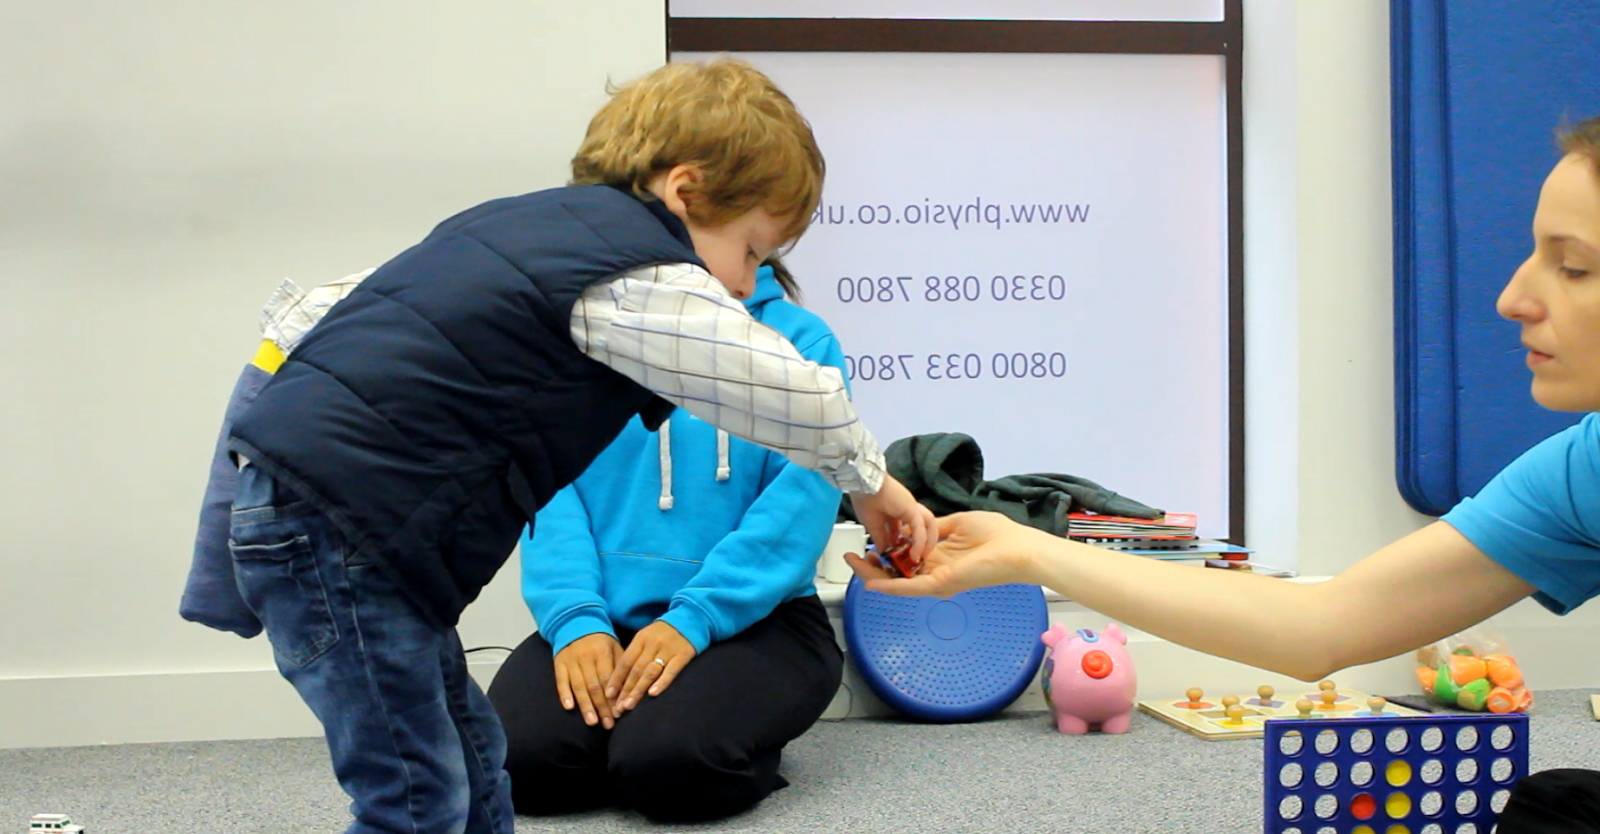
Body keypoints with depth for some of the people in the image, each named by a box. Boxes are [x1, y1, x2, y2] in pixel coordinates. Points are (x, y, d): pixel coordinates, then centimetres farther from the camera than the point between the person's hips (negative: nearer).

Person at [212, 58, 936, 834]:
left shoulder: (545, 219, 17)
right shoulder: (640, 281, -11)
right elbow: (800, 398, -13)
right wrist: (868, 484, 5)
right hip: (336, 527, -10)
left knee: (472, 764, 15)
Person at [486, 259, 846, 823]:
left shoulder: (798, 339, 0)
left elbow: (801, 497, -11)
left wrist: (695, 617, -22)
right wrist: (576, 618, -16)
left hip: (750, 620, -2)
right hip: (606, 617, 3)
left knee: (667, 762, -30)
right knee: (518, 756, -23)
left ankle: (738, 744, 4)